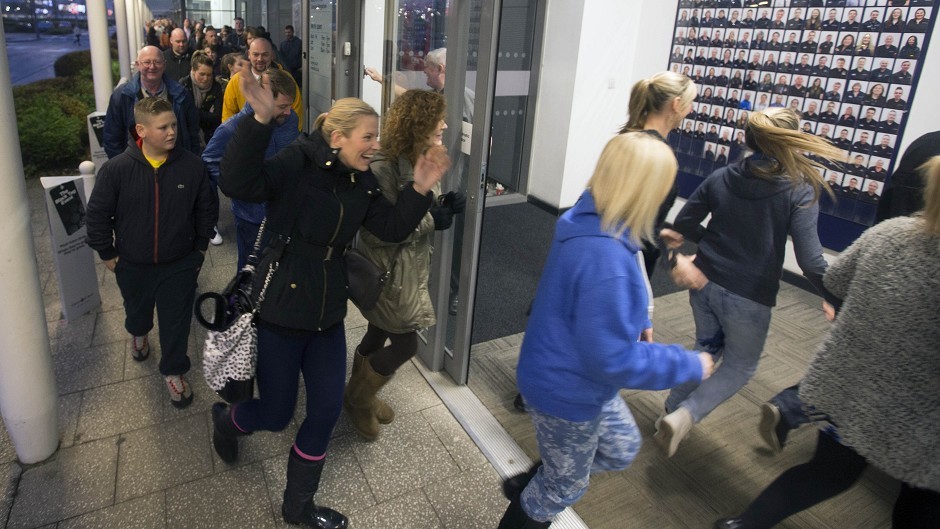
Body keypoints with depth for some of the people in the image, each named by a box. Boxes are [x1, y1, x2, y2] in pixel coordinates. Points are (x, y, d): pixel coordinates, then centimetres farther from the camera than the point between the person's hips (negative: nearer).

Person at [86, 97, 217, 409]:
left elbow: (206, 209, 0)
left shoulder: (192, 166, -15)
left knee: (177, 321, 7)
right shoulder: (117, 169, -17)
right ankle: (138, 333, 61)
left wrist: (200, 247, 4)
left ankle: (173, 372, 29)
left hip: (179, 264, -1)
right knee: (137, 312, 27)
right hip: (133, 266, 1)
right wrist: (107, 254, 0)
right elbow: (97, 214, -5)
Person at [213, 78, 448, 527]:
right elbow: (236, 183, -32)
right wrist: (260, 121, -42)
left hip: (328, 312, 6)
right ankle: (225, 419, 49)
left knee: (326, 411, 10)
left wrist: (420, 190, -11)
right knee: (276, 415, 10)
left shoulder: (361, 182, 3)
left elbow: (392, 228, 1)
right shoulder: (297, 163, -17)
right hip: (280, 309, -6)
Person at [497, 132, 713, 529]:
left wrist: (638, 320, 4)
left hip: (572, 380, 9)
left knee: (622, 448, 29)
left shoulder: (590, 223, -6)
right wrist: (691, 365, -19)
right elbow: (615, 360, -30)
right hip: (566, 392, -9)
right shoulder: (605, 259, -37)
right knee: (565, 487, 19)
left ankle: (527, 485, 41)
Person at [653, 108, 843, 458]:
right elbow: (810, 260, -20)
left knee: (706, 349, 27)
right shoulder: (800, 190, -14)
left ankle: (672, 411, 36)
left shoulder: (721, 178, -3)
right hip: (750, 297, -4)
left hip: (705, 284, 4)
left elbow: (682, 225, 4)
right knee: (740, 367, 17)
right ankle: (684, 416, -2)